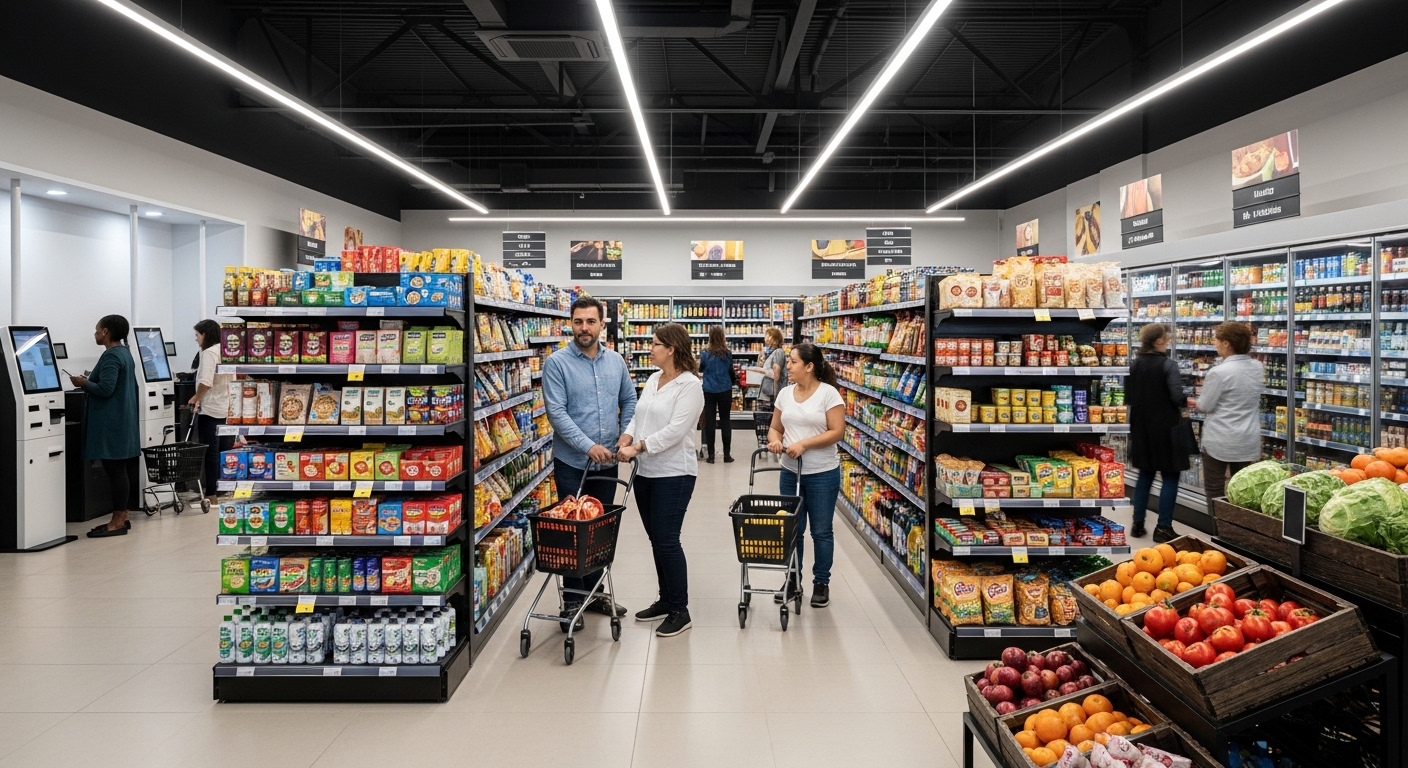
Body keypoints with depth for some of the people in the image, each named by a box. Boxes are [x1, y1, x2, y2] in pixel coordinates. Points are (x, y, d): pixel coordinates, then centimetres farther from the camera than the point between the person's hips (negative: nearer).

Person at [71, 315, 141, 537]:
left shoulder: (111, 356, -15)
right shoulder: (125, 353, 16)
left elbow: (105, 389, -22)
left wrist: (83, 383, -8)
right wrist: (90, 382, 19)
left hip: (111, 422, -10)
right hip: (124, 419, 10)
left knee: (115, 470, -8)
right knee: (125, 469, 10)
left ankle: (117, 523, -6)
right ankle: (122, 517, 15)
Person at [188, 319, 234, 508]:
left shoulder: (208, 353, -13)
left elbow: (206, 382, -25)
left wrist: (196, 398, -8)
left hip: (210, 409, -8)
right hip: (227, 408, 8)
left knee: (211, 452, -3)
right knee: (224, 451, 11)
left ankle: (211, 495, 0)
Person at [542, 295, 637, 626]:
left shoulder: (615, 361, 5)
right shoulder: (557, 363, -11)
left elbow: (629, 399, 15)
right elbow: (556, 412, -17)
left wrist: (627, 433, -1)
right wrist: (588, 446, -23)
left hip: (607, 462, 5)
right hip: (572, 463, -5)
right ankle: (572, 600, 17)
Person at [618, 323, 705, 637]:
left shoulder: (690, 385, -13)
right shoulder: (652, 379, 12)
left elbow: (675, 430, -20)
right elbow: (639, 416, 12)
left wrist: (639, 447, -21)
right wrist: (627, 437, -8)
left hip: (673, 473, -8)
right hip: (645, 471, 8)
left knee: (667, 540, -5)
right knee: (656, 539, 14)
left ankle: (680, 610, 7)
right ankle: (666, 600, 28)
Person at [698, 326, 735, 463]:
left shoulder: (705, 354, -8)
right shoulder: (728, 353, -6)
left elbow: (701, 368, 10)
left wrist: (694, 358, 26)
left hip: (709, 391, 0)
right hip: (725, 391, 1)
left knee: (709, 421, 5)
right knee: (725, 421, 8)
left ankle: (711, 455, 6)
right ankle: (727, 454, 10)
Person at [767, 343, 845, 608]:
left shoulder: (828, 393, -10)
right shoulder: (785, 393, 6)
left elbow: (837, 432, -15)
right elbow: (775, 428, 11)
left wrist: (804, 444, -22)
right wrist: (775, 440, -12)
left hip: (823, 474, -5)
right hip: (790, 472, 5)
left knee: (821, 531, 6)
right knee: (792, 529, 11)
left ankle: (821, 583, 21)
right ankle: (792, 581, 25)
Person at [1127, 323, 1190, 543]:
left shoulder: (1135, 365, 4)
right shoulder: (1168, 365, -14)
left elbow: (1128, 397, 9)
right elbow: (1177, 397, -21)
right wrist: (1191, 402, -1)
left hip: (1141, 428, 6)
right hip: (1165, 428, -6)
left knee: (1145, 474, 17)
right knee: (1170, 478, 3)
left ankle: (1138, 523, 19)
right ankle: (1163, 528, 3)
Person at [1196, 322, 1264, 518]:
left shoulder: (1219, 372, -19)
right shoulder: (1258, 368, 3)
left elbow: (1204, 406, -12)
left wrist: (1201, 396, 10)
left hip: (1220, 441, -6)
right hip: (1248, 441, 6)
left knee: (1214, 492, 5)